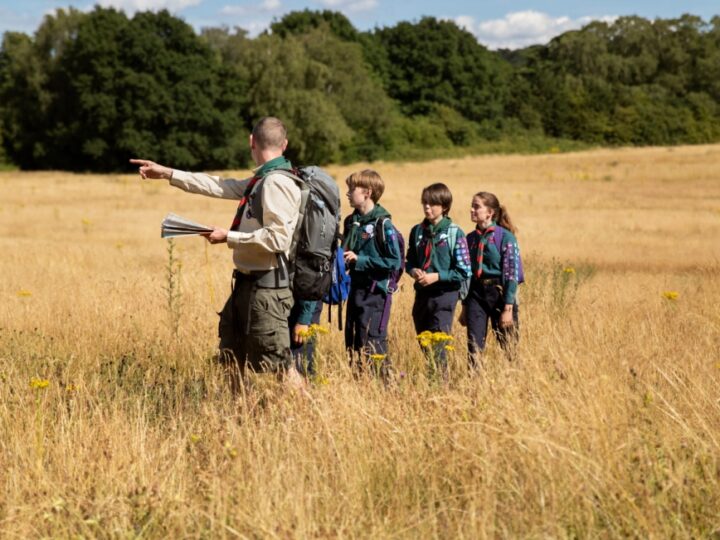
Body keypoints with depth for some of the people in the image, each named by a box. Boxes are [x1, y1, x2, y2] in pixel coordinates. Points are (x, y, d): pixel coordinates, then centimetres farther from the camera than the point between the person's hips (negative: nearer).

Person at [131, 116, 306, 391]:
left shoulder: (276, 183, -16)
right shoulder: (260, 181, 13)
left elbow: (277, 238, -25)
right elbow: (221, 187, 23)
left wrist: (229, 237, -17)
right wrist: (167, 173, 24)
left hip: (266, 287, -10)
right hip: (246, 283, 10)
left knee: (276, 363, -10)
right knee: (231, 357, 19)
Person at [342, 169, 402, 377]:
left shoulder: (382, 224, -13)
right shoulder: (351, 221, 10)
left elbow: (394, 261, -17)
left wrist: (359, 260, -18)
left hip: (376, 291, -8)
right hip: (356, 288, 8)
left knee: (371, 342, -8)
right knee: (352, 342, 11)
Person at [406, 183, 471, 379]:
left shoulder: (454, 233, -7)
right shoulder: (417, 231, 9)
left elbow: (463, 272, -8)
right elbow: (410, 261, 18)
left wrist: (436, 276, -15)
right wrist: (413, 271, -5)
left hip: (444, 295, -6)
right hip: (422, 294, 6)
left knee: (438, 348, -10)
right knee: (424, 346, 12)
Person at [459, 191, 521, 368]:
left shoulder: (505, 237, -7)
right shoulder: (470, 239, 9)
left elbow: (512, 274, -10)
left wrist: (508, 309, -15)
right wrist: (464, 307, 13)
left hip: (499, 293, -4)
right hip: (476, 295, 4)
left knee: (508, 348, 3)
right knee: (474, 347, -3)